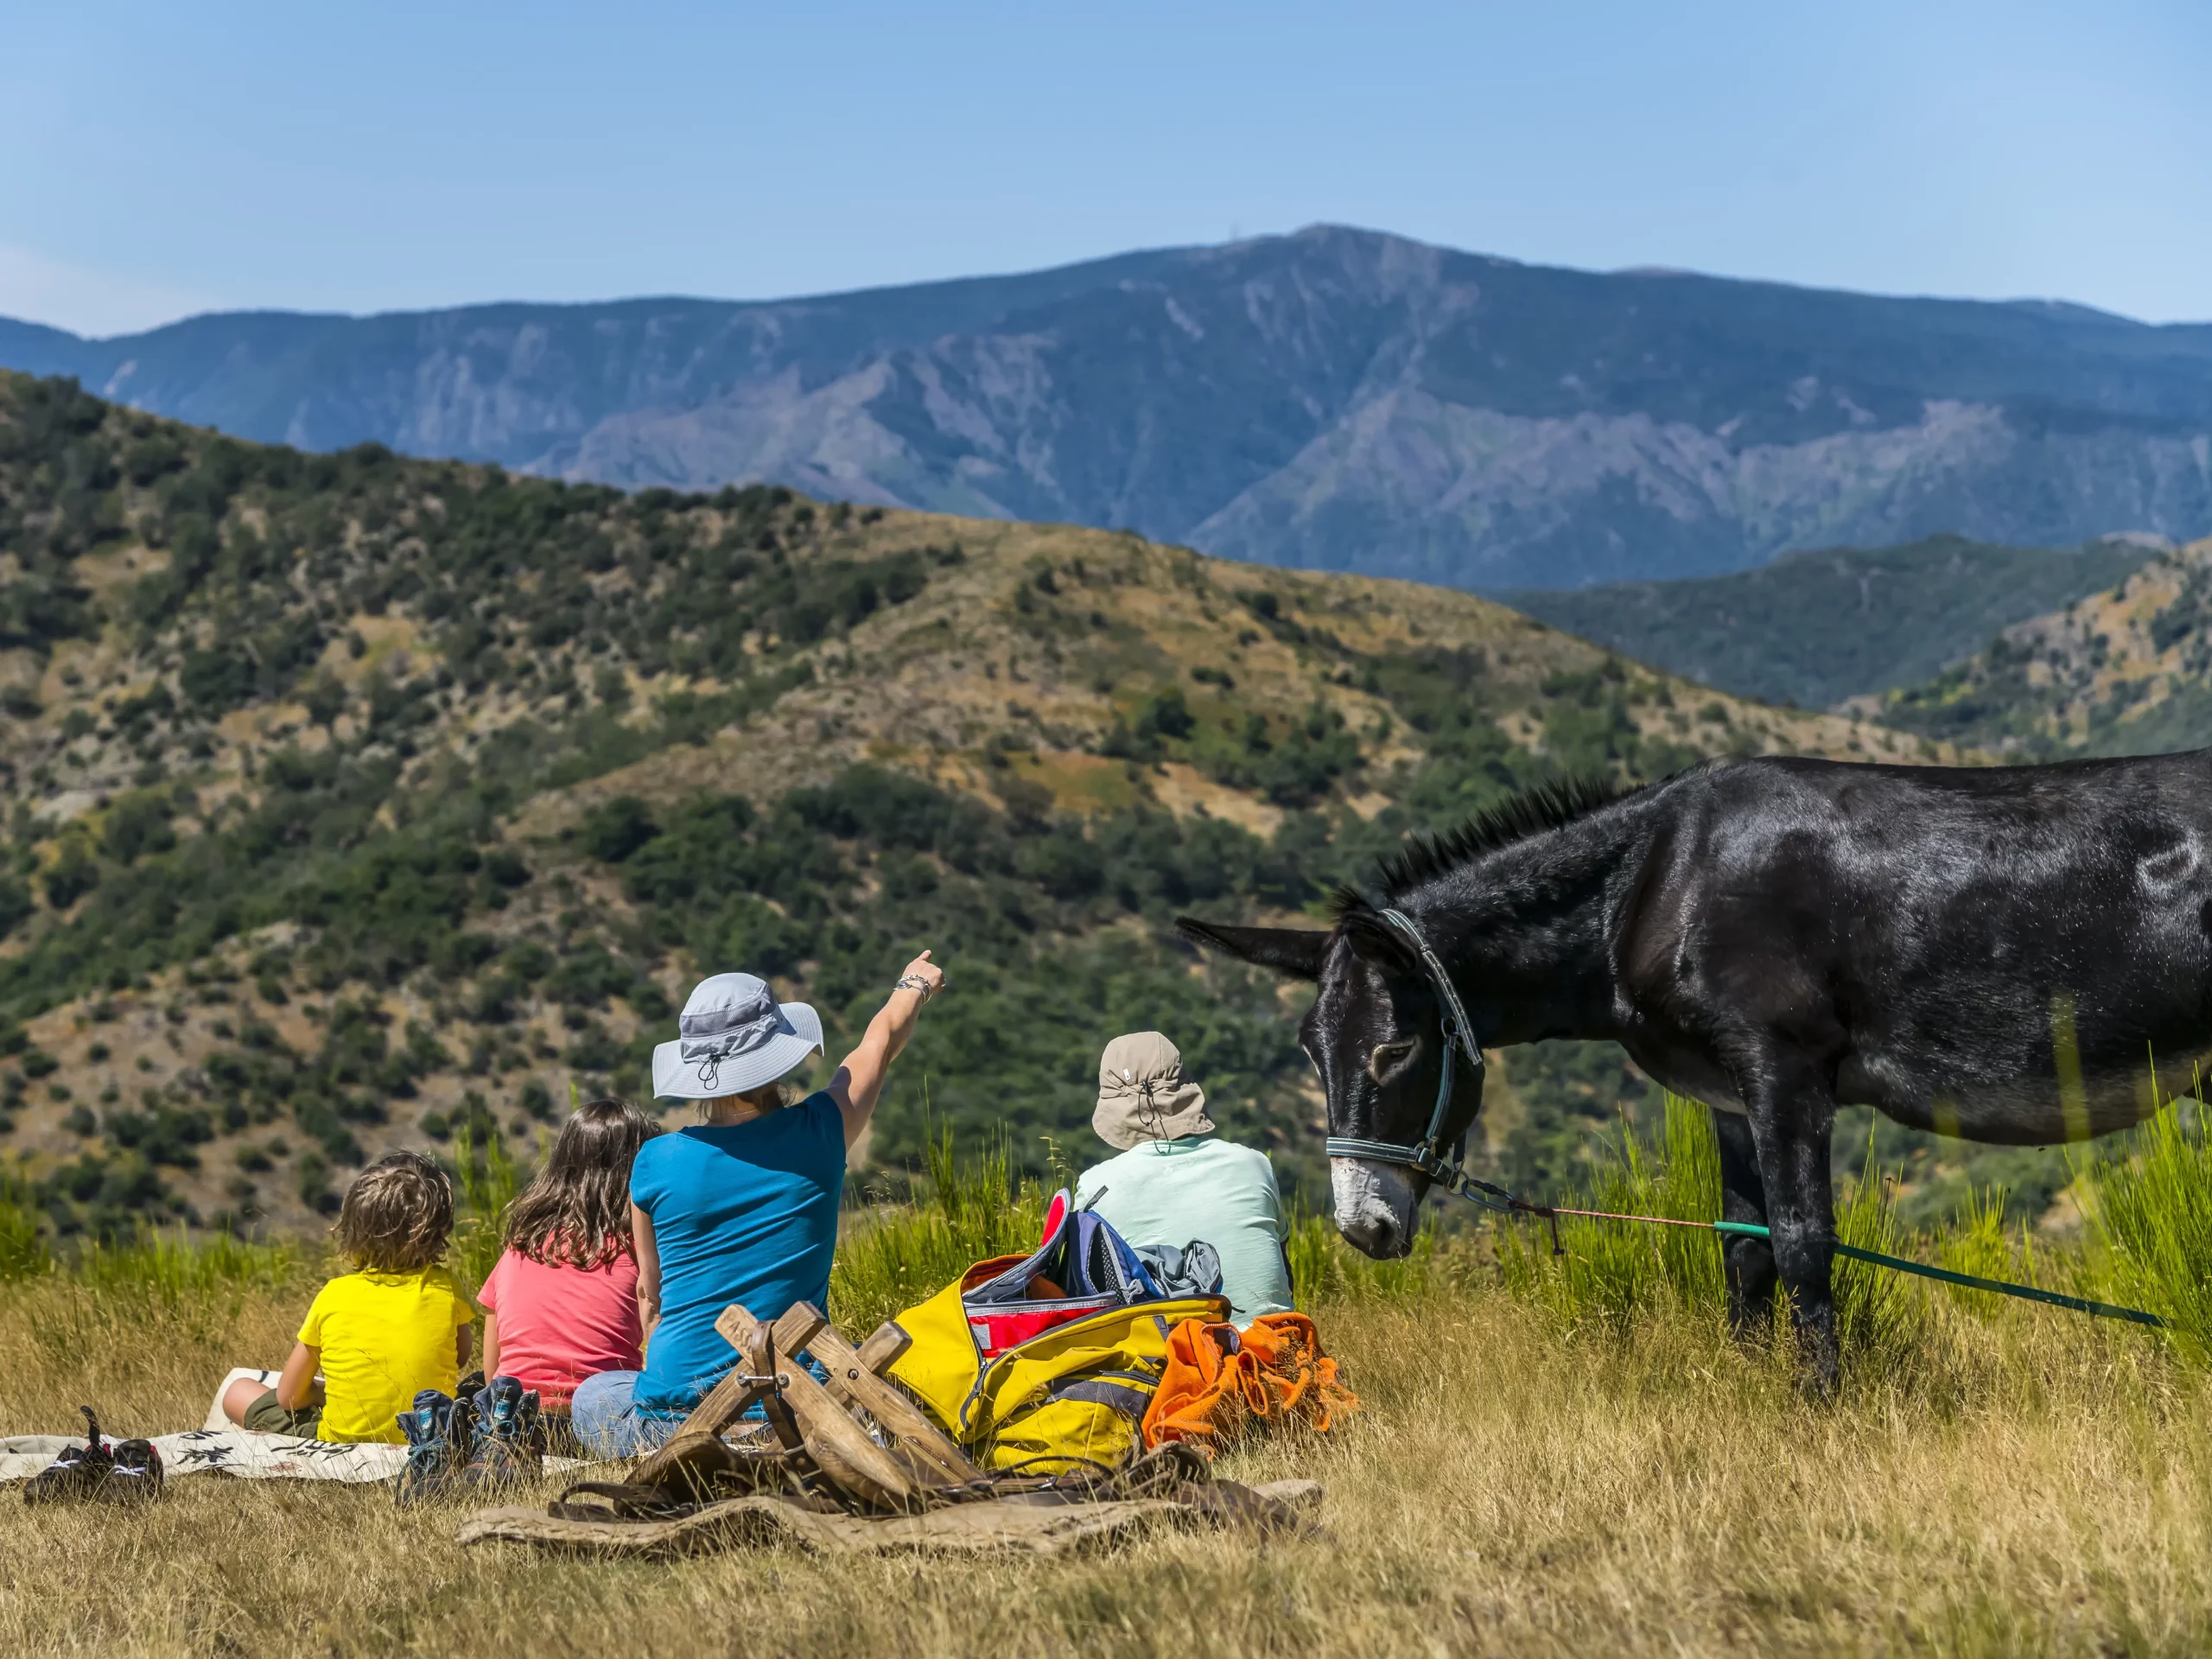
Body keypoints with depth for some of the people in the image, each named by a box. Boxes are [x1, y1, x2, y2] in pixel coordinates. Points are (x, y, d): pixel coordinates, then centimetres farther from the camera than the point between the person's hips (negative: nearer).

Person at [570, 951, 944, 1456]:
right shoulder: (817, 1136, -3)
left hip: (676, 1403, 0)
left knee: (590, 1396, 30)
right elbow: (882, 1040, 19)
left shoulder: (655, 1163, -3)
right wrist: (915, 985, 40)